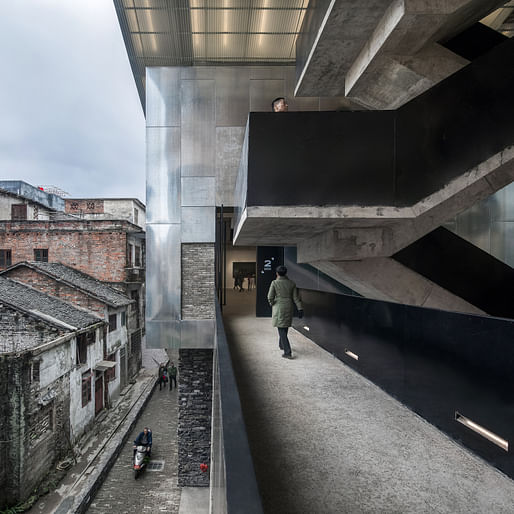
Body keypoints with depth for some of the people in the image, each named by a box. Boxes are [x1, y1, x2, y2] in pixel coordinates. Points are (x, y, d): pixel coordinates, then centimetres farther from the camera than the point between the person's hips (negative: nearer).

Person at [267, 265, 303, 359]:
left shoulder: (274, 283, -10)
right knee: (285, 327, 24)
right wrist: (300, 309, -4)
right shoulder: (291, 283, 1)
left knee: (281, 330, -1)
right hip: (289, 308, 5)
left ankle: (287, 352, -7)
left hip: (279, 308, -4)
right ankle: (281, 345, 42)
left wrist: (272, 304, 11)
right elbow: (296, 297, -3)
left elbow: (270, 297, -9)